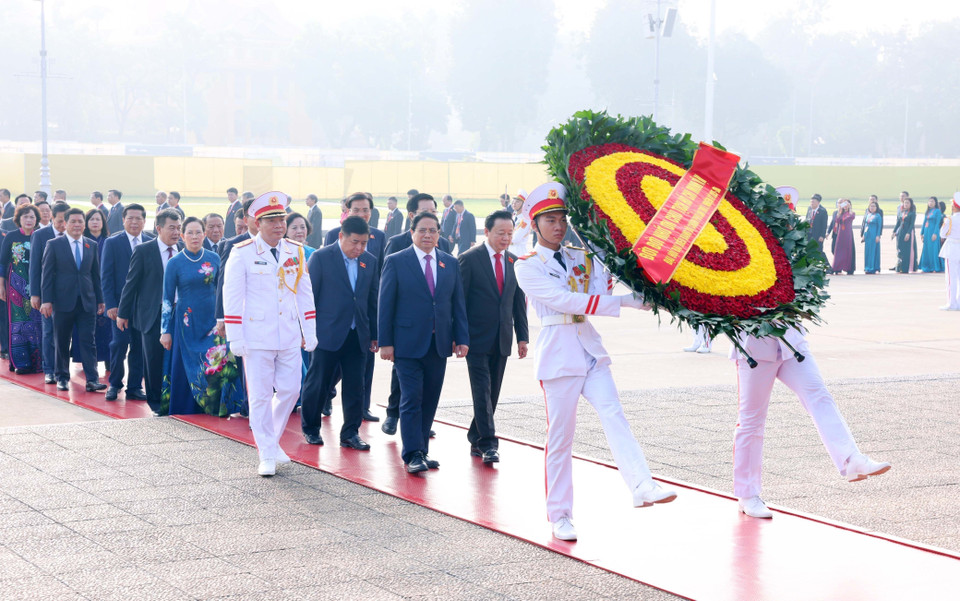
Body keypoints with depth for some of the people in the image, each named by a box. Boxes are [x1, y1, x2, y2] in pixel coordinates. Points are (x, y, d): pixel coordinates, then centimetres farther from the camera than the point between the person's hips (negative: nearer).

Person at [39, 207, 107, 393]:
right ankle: (62, 377, 19)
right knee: (62, 342, 7)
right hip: (63, 301, -2)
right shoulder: (54, 245, 0)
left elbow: (96, 274, 12)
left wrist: (100, 299, 9)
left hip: (87, 301, 2)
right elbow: (47, 274, -2)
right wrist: (46, 300, -9)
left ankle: (92, 379, -6)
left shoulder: (92, 245, 9)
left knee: (88, 341, -4)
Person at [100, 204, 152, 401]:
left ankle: (134, 387, 14)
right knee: (120, 343, -6)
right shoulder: (112, 243, 1)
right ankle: (114, 384, 11)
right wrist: (110, 304, -9)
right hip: (120, 303, -2)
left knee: (139, 347, 5)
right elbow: (106, 276, -2)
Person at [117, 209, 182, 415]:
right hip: (152, 314, -2)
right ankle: (156, 403, 14)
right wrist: (123, 313, 1)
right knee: (153, 360, 2)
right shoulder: (143, 251, -2)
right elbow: (131, 283, 1)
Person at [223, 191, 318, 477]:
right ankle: (267, 455, 9)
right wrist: (235, 338, -10)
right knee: (260, 396, 1)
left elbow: (304, 293, 12)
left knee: (290, 391, 5)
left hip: (289, 336, 4)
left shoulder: (295, 252, 7)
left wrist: (310, 331, 9)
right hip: (257, 337, -4)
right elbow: (232, 296, -6)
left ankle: (271, 440, 27)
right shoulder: (242, 253, -6)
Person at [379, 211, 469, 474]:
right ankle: (413, 454, -4)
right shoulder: (396, 262, -2)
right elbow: (385, 304, -3)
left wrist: (462, 339, 2)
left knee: (430, 400, 8)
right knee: (412, 398, -7)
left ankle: (422, 450, 16)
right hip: (408, 343, -4)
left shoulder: (451, 263, 10)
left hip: (439, 344, 4)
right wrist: (385, 342, -8)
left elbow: (458, 303, 11)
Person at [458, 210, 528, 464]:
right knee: (482, 391, -10)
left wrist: (522, 336, 8)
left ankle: (475, 439, 20)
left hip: (502, 339, 5)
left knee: (492, 393, 9)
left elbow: (519, 302, 14)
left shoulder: (514, 262, 10)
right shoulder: (469, 259, -6)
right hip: (477, 338, -5)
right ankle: (488, 443, -11)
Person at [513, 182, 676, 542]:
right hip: (558, 353, -4)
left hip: (590, 349, 4)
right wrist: (621, 303, -20)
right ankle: (560, 516, 10)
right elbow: (565, 300, -15)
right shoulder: (528, 267, -2)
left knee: (613, 415, -15)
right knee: (560, 436, 0)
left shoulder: (582, 258, 15)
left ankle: (642, 487, -32)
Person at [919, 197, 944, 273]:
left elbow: (937, 223, -11)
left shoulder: (937, 211, -5)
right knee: (926, 250, 6)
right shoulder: (928, 211, 15)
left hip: (933, 232, -7)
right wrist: (921, 233, 13)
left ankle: (936, 268, -4)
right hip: (926, 232, 7)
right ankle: (927, 267, 10)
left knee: (934, 249, -8)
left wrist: (935, 233, -17)